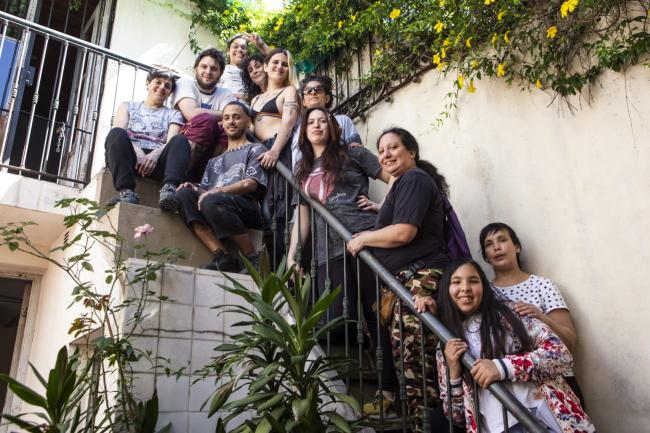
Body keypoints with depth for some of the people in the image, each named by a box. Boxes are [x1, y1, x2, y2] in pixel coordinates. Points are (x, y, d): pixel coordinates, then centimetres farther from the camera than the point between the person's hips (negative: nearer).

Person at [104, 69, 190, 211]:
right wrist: (137, 151, -17)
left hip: (156, 161, 0)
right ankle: (127, 192, -44)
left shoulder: (173, 114, 26)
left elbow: (172, 141, 5)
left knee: (180, 141, -28)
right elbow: (118, 134, 6)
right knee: (116, 133, -30)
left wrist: (156, 154, -19)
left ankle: (169, 189, -52)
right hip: (131, 156, 0)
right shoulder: (128, 106, 27)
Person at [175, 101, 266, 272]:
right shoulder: (215, 161, 35)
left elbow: (251, 184, -2)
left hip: (246, 208, -5)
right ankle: (222, 257, -29)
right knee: (183, 194, -22)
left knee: (211, 201, -36)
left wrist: (218, 191, -16)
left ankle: (252, 258, -22)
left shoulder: (255, 150, 17)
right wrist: (195, 189, -3)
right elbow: (204, 189, 22)